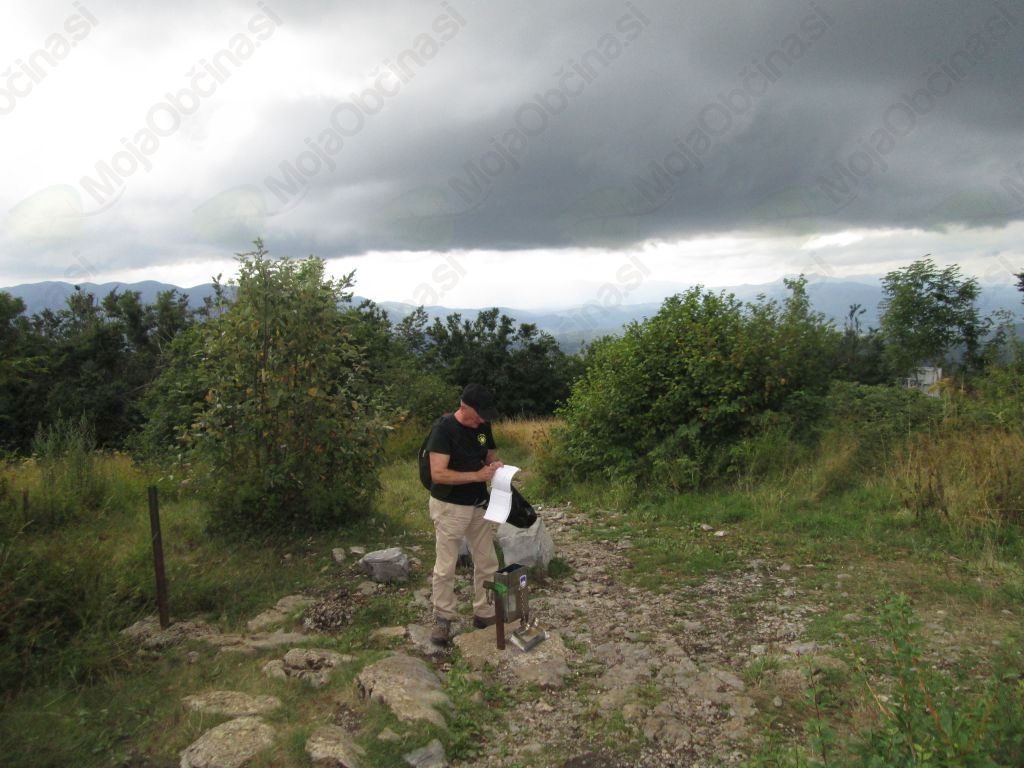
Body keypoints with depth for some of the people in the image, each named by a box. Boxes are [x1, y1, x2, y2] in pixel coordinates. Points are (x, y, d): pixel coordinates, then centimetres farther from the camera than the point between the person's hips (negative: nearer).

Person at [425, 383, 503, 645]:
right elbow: (438, 474, -25)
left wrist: (495, 465, -8)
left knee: (487, 563, 11)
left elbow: (491, 455, 16)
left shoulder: (483, 427, 2)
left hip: (478, 505, 7)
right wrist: (478, 475, -27)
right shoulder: (444, 429, -19)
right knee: (445, 568, 3)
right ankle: (443, 619, 18)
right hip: (450, 508, -6)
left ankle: (484, 614, 25)